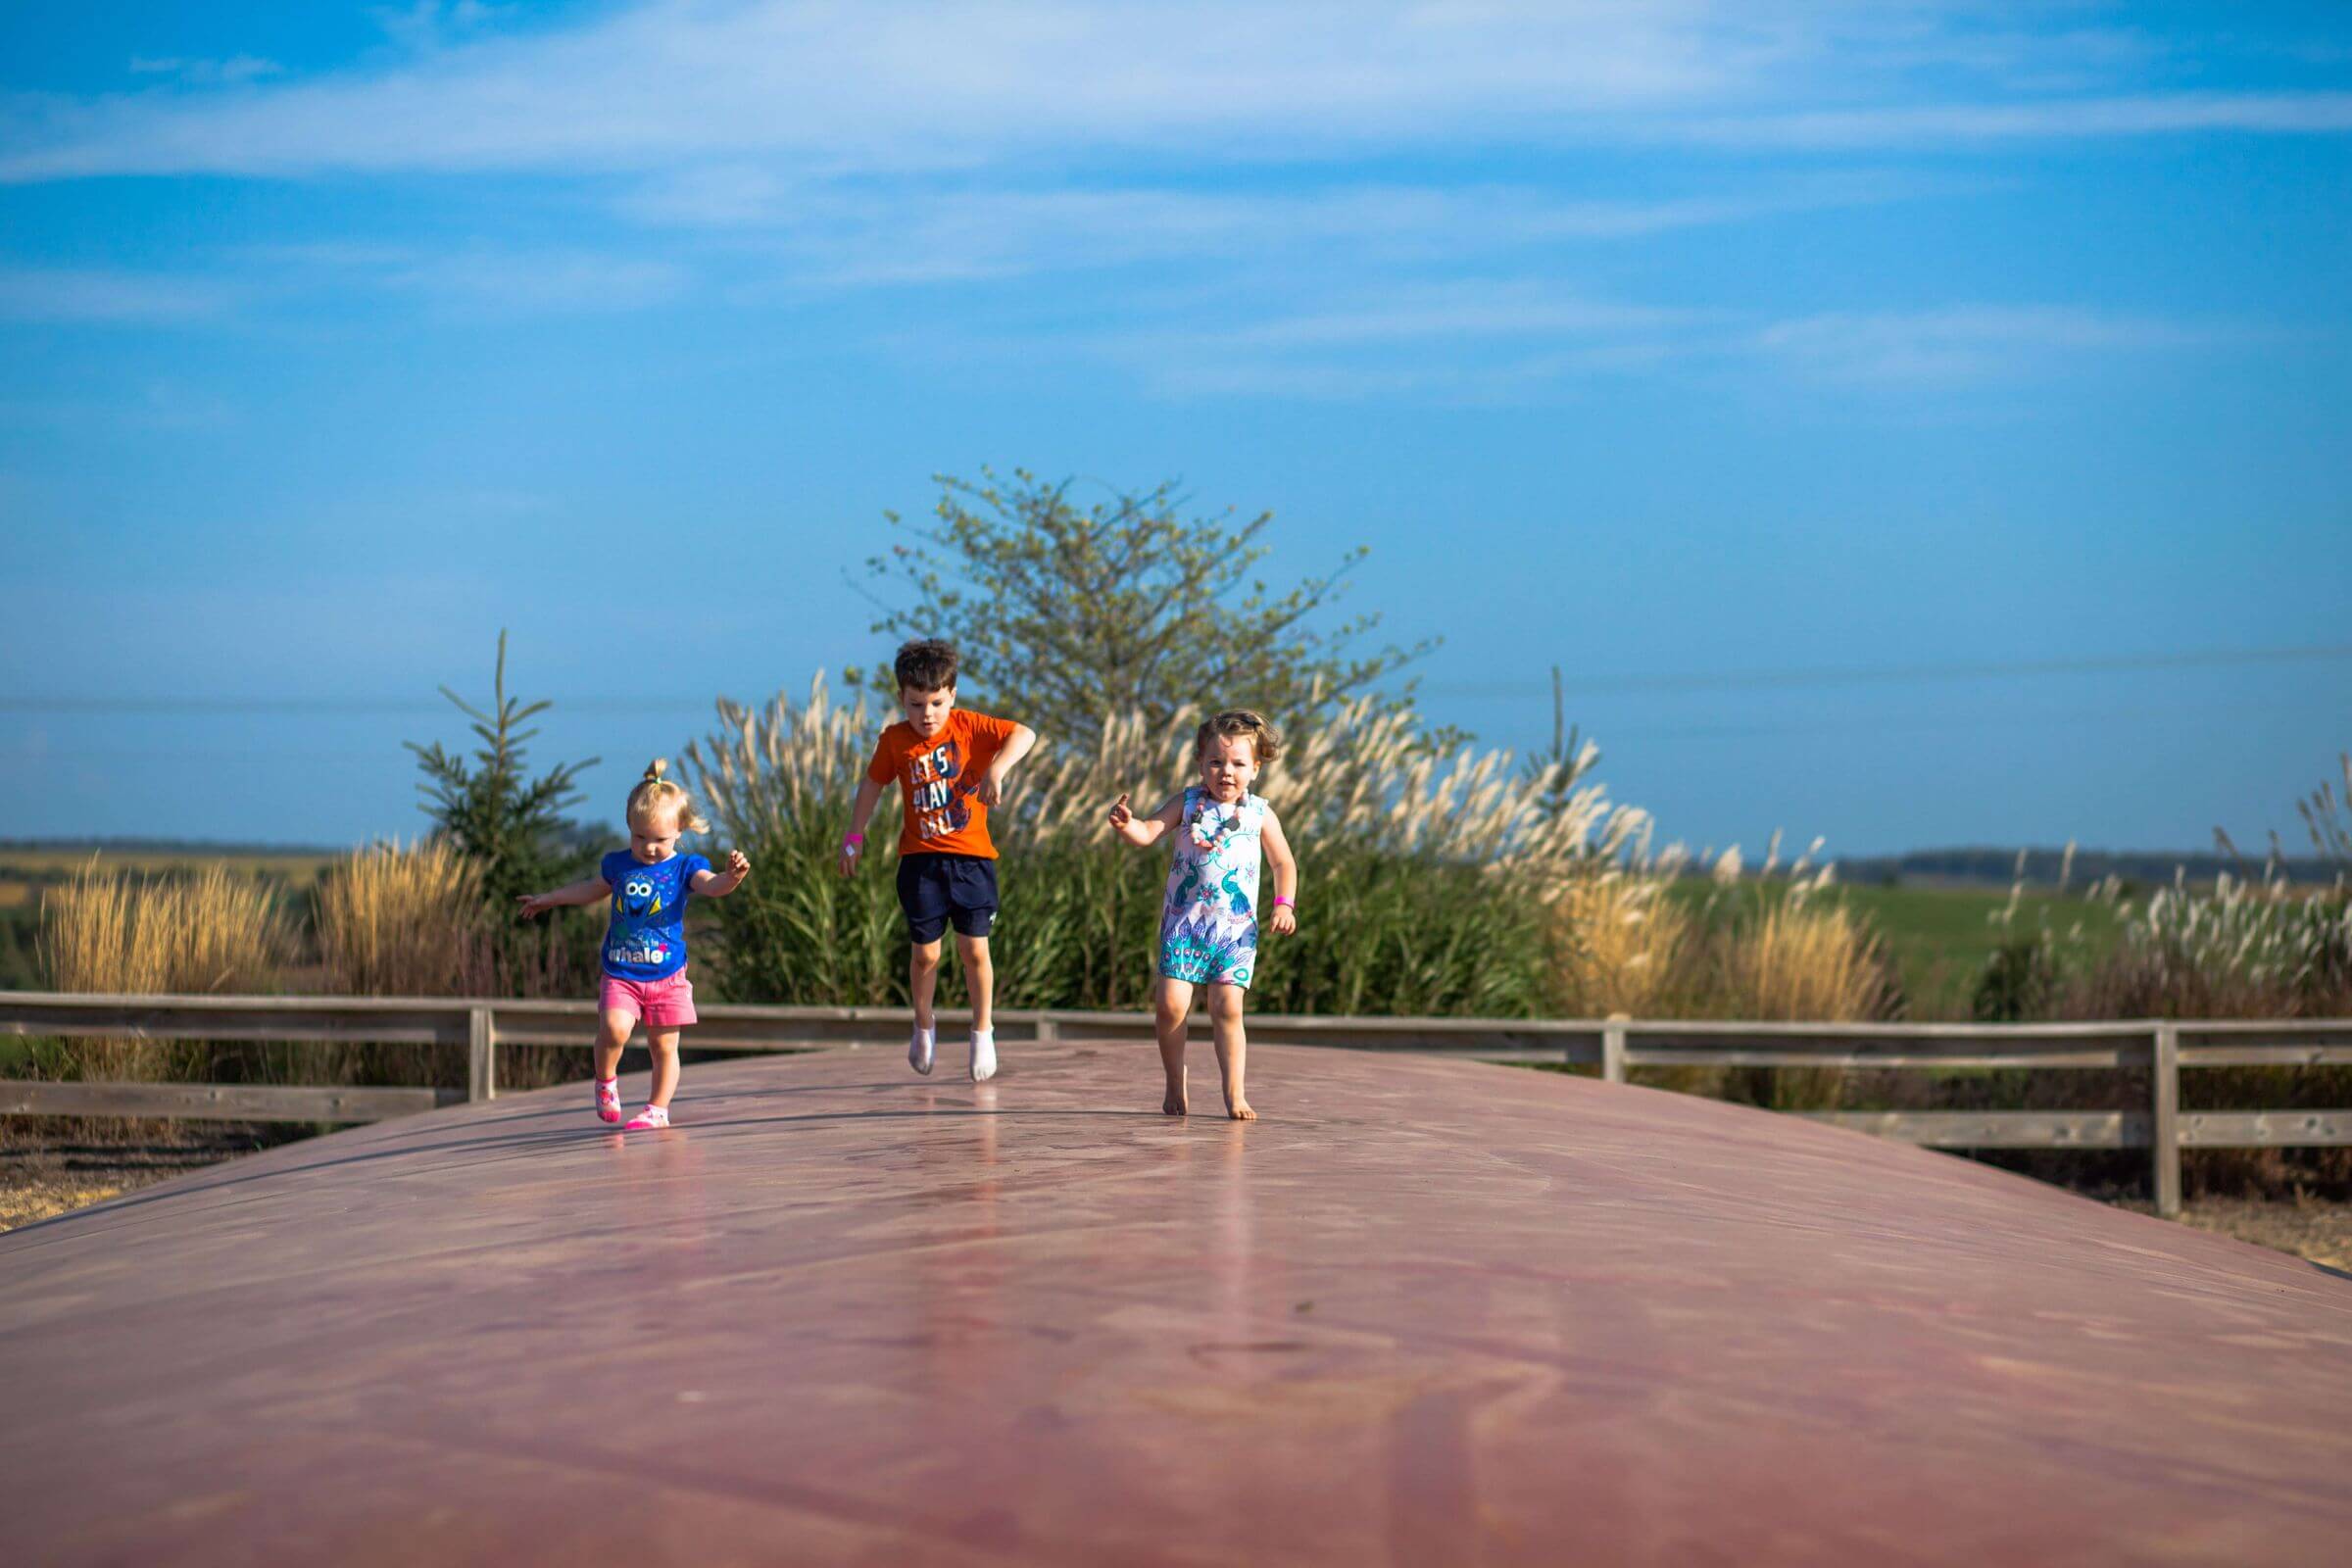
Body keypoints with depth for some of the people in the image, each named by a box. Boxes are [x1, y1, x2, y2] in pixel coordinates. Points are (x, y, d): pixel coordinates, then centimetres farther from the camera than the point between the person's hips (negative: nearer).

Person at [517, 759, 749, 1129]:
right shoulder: (617, 864, 9)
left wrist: (732, 876, -45)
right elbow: (591, 890, 29)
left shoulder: (684, 868, -2)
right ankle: (605, 1080, 8)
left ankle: (658, 1109, 17)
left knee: (664, 1045, 2)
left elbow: (712, 885, -22)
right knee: (615, 1028, -19)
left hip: (667, 976, -1)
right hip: (620, 975, 1)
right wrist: (549, 899, 39)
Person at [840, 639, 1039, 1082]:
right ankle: (924, 1026, 27)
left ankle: (983, 1031, 17)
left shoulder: (968, 726, -6)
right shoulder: (895, 740, 0)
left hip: (971, 857, -1)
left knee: (974, 949, -2)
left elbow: (1024, 734, -17)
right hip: (921, 861, 1)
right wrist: (854, 836, 17)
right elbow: (873, 783, 15)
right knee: (925, 952, 1)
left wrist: (997, 769, -32)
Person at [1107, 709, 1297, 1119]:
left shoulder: (1259, 814, 5)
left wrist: (1284, 905, 1)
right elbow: (1149, 832, -8)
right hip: (1183, 921, 0)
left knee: (1227, 1008, -8)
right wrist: (1126, 824, -29)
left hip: (1235, 928, 0)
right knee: (1170, 1004, -8)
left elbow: (1284, 863, 14)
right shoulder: (1188, 803, 3)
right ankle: (1175, 1088, 9)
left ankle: (1234, 1093, -2)